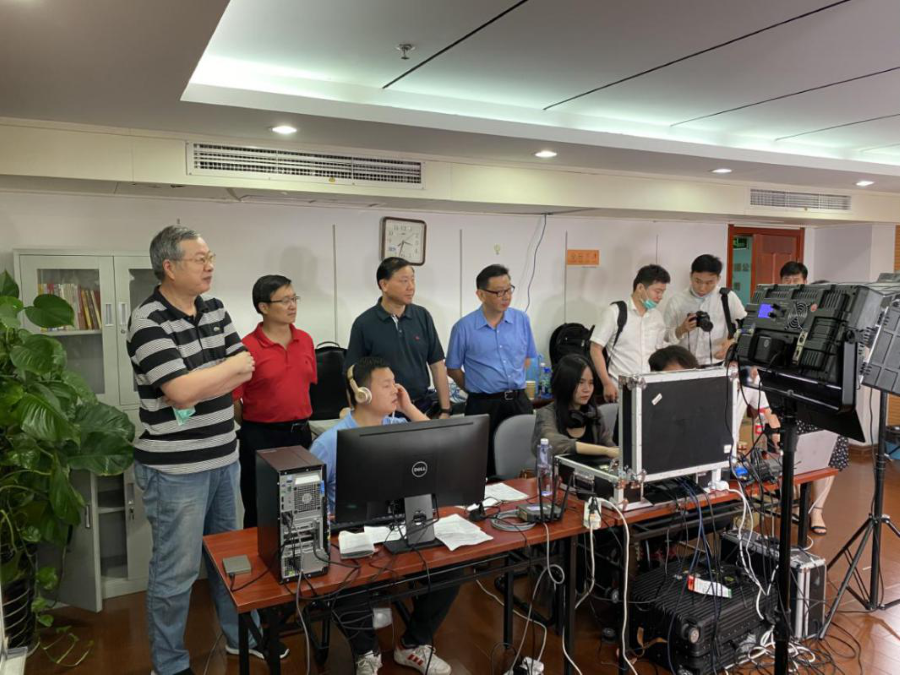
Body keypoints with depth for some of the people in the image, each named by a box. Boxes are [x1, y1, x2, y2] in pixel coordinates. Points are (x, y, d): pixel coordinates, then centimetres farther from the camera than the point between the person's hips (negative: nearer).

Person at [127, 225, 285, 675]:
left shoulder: (216, 310, 6)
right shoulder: (148, 322, -16)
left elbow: (245, 374, 3)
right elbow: (181, 391, -25)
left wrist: (197, 385, -14)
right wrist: (231, 365, -11)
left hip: (224, 458, 7)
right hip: (175, 469, -7)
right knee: (176, 572, 7)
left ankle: (239, 635, 40)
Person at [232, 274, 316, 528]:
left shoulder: (306, 340, 5)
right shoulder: (247, 347, -13)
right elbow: (233, 399, -8)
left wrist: (299, 420, 14)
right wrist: (255, 428, 2)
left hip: (300, 432, 5)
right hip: (261, 437, -5)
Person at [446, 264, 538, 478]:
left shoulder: (522, 320, 3)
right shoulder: (464, 327, -8)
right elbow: (453, 368, 2)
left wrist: (514, 386, 12)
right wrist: (478, 389, 7)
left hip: (519, 402, 3)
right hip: (484, 405, -3)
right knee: (487, 469, 4)